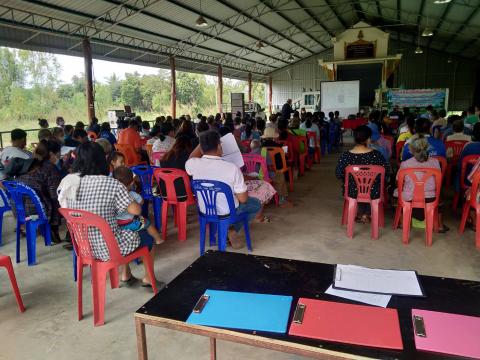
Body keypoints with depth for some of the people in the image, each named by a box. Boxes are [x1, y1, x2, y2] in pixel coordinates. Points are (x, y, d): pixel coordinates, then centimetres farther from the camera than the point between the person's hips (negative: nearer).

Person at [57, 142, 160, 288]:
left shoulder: (68, 182, -7)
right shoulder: (112, 184, -23)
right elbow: (136, 210, -18)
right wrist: (136, 202, 4)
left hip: (83, 246, 6)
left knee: (126, 231, 32)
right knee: (147, 236, 21)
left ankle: (125, 275, 41)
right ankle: (148, 278, 38)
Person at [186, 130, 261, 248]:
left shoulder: (194, 164, -19)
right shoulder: (232, 168, -29)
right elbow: (243, 199, -19)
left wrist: (203, 142, 7)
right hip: (227, 212, -5)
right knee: (256, 204, 23)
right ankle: (234, 230, 8)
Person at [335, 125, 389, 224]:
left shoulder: (345, 156, -19)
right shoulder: (376, 155, -19)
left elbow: (338, 175, -10)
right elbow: (386, 172, -8)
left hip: (352, 193, 1)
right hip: (373, 193, 0)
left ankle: (360, 214, 44)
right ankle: (366, 215, 42)